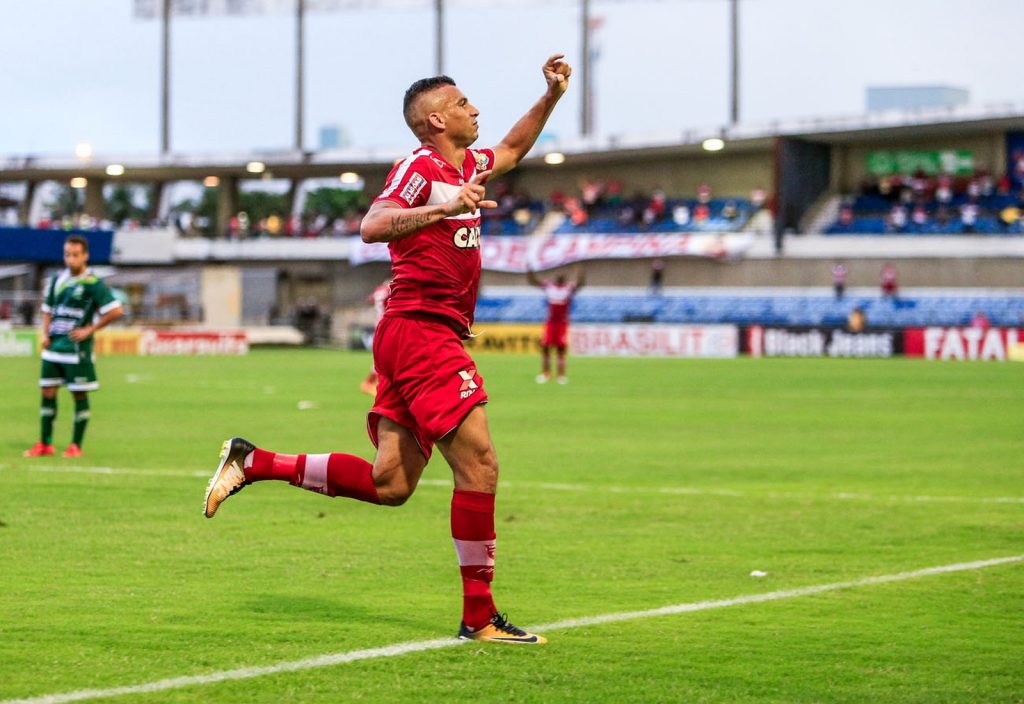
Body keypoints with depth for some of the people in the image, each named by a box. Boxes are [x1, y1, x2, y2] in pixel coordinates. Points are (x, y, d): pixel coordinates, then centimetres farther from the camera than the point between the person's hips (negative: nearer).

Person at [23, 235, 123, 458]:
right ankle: (45, 444, 13)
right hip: (53, 346, 6)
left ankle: (76, 445, 8)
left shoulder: (93, 284, -8)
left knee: (80, 395, 1)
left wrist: (89, 329, -11)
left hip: (77, 348, -6)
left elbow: (116, 311, -12)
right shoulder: (56, 281, 11)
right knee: (47, 393, 5)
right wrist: (44, 333, 5)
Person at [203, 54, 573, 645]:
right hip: (421, 330, -10)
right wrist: (444, 207, -31)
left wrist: (552, 96, 30)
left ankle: (253, 463, 13)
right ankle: (479, 616, -10)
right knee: (478, 464, -12)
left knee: (389, 484, 5)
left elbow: (512, 150, 40)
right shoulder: (421, 167, -8)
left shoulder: (466, 166, 20)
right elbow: (373, 226, -23)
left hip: (433, 338, 10)